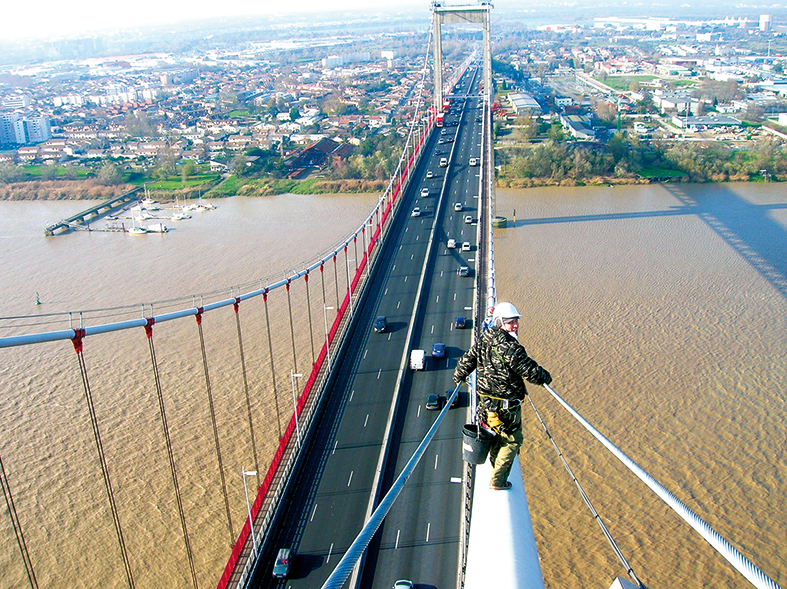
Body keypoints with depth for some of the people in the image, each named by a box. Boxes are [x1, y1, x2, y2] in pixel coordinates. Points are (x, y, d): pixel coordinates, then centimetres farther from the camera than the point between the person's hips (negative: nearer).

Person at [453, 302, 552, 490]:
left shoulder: (483, 340, -2)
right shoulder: (511, 348, -25)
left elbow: (467, 360, 7)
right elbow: (530, 371, -19)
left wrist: (459, 377, 26)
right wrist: (546, 377, 1)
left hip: (485, 402, 7)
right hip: (507, 406, -7)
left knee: (496, 437, 27)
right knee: (512, 440, 12)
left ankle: (495, 470, 46)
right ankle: (497, 481, 20)